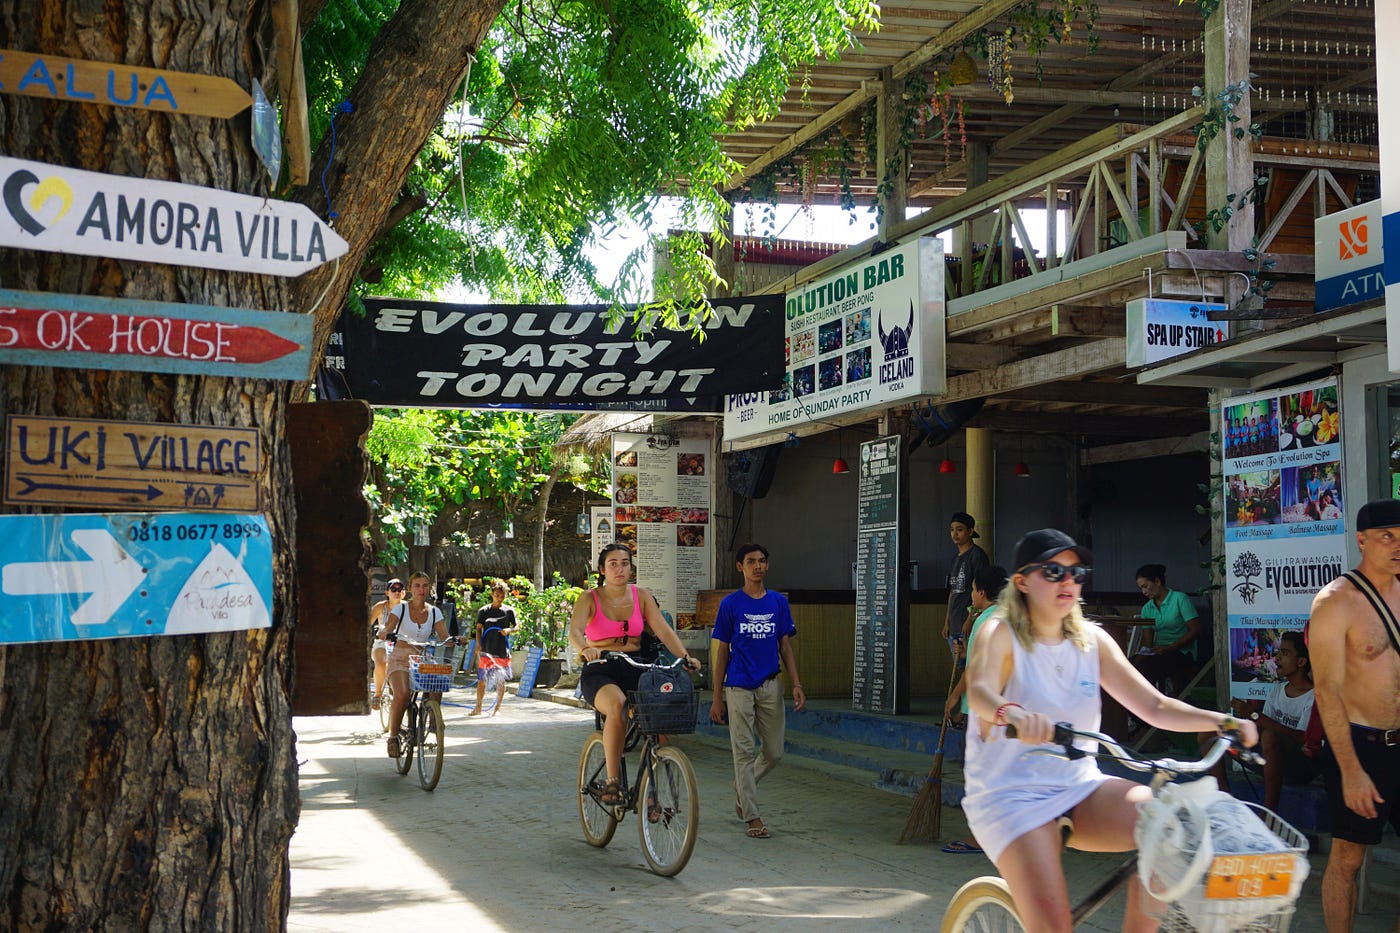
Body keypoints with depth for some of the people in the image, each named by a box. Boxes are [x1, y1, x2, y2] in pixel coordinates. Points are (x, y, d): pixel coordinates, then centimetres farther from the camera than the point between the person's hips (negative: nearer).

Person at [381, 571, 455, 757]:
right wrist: (389, 635, -37)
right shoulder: (401, 608, -1)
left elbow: (444, 638, 0)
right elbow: (384, 633, -13)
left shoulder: (434, 612, 7)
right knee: (402, 695, -29)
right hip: (400, 658, -3)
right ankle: (393, 737, -11)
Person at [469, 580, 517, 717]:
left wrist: (509, 630, -12)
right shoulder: (484, 611, 4)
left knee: (501, 681, 3)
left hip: (502, 651, 0)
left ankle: (497, 707, 16)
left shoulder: (509, 611, 5)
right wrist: (478, 644, -10)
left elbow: (517, 626, 10)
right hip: (486, 651, 0)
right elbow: (478, 629, 4)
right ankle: (478, 708, 9)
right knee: (481, 680, 1)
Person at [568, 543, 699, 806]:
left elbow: (663, 630, 0)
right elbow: (574, 631, -16)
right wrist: (586, 650, -39)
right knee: (617, 704, -37)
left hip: (634, 670, 3)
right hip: (599, 671, -3)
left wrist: (685, 657, -17)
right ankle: (612, 782, -27)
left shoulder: (641, 595, 10)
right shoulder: (590, 598, 1)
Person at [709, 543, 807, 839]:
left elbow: (786, 647, 10)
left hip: (770, 686, 3)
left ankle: (742, 788, 32)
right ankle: (752, 816, 7)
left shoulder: (778, 602, 7)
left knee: (774, 754, 6)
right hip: (739, 688, -3)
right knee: (744, 752, -1)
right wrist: (717, 698, -1)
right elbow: (722, 651, 2)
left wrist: (797, 685, -1)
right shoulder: (730, 604, -1)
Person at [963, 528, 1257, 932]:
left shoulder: (1092, 640, 8)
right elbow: (980, 690, -29)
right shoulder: (1001, 634, -7)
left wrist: (1222, 721, -14)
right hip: (1012, 796, -5)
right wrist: (1012, 714, -52)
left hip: (1079, 789, 5)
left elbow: (1154, 706, 3)